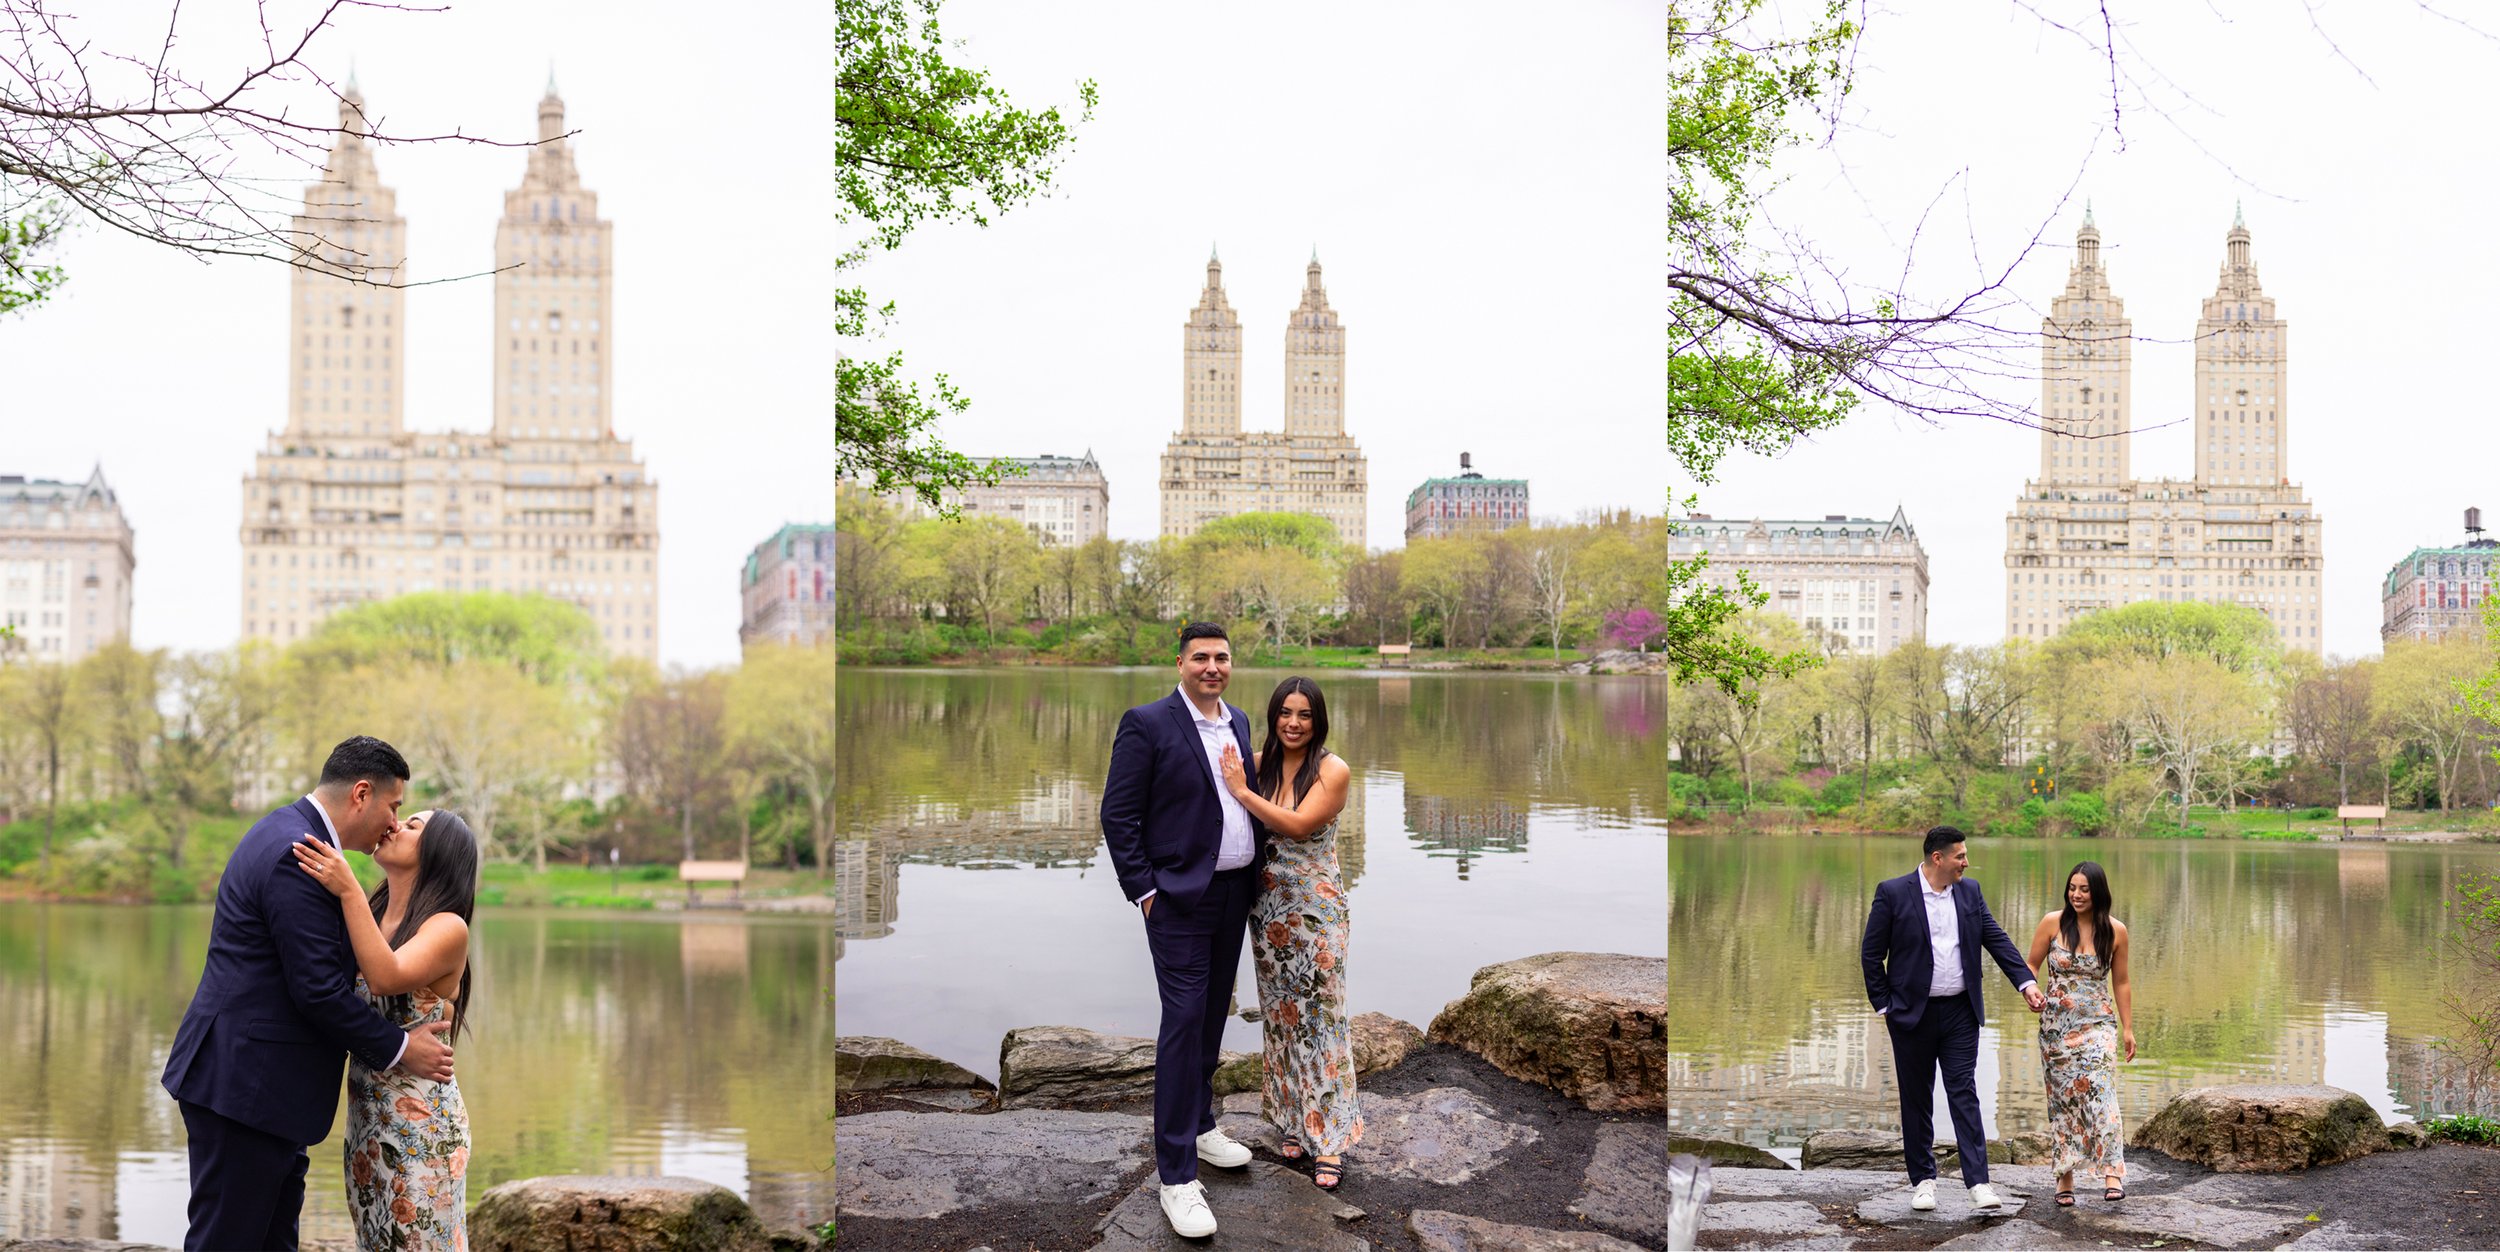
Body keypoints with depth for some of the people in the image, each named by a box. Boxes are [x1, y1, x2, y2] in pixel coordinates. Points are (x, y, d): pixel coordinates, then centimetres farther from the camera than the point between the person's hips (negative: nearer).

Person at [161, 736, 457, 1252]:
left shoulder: (287, 833, 13)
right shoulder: (297, 857, -20)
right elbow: (319, 990, -21)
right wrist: (399, 1049, -10)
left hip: (251, 1079, 11)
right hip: (245, 1088, -11)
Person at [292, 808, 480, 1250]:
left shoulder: (448, 927, -12)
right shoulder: (369, 916, 10)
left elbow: (385, 978, -28)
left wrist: (349, 891, -29)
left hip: (420, 1124, -7)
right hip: (367, 1117, 7)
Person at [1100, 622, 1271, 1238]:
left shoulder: (1239, 723, 11)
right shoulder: (1147, 724, -10)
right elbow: (1118, 813, -10)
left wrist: (1258, 868, 11)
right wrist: (1144, 890, -13)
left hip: (1234, 896, 7)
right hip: (1179, 898, -7)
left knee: (1212, 1017, 16)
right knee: (1183, 1021, -9)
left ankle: (1199, 1125, 33)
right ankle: (1177, 1176, -5)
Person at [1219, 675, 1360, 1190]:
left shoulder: (1333, 771, -10)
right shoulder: (1257, 764, 4)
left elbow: (1297, 825, -21)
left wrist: (1242, 791, -18)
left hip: (1316, 908, -5)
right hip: (1267, 906, 5)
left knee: (1320, 1016, -4)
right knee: (1280, 1013, 11)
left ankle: (1328, 1139, 1)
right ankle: (1294, 1120, 23)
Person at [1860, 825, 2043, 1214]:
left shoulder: (1970, 892, 6)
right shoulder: (1893, 893, -7)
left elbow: (1997, 939, 6)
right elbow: (1871, 953, -3)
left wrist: (2026, 982, -6)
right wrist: (1884, 1006, -4)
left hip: (1960, 1012, 2)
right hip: (1913, 1013, -2)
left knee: (1965, 1094, -3)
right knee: (1917, 1099, 7)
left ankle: (1978, 1182, -5)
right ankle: (1923, 1180, 17)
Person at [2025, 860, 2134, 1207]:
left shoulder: (2115, 931, 1)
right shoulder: (2052, 924, -2)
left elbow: (2121, 983, 9)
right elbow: (2031, 965, 7)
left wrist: (2128, 1029, 9)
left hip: (2098, 1023, -1)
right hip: (2056, 1024, 1)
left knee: (2100, 1091, -19)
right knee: (2061, 1097, 4)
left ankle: (2113, 1173, -24)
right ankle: (2064, 1177, 12)